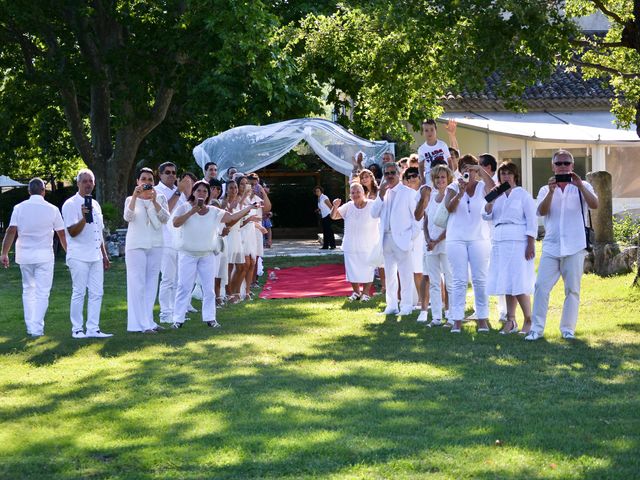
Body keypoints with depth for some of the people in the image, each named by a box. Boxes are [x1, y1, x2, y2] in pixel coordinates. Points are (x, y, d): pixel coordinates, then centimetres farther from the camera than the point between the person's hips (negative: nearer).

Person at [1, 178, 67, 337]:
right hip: (44, 255, -2)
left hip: (24, 255, 2)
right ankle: (37, 328, -7)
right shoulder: (52, 209, -3)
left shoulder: (19, 208, -1)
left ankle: (30, 326, 16)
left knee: (28, 290, 16)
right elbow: (62, 234, 1)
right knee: (42, 293, 1)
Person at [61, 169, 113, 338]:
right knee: (79, 292, -4)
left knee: (97, 292, 4)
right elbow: (72, 232, -13)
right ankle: (77, 329, 2)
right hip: (79, 257, -7)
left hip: (95, 256, 7)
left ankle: (93, 328, 8)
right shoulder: (71, 204, -6)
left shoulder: (95, 204, 17)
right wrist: (84, 218, -29)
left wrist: (104, 255, 20)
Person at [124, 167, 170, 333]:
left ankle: (148, 321, 13)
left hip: (155, 245, 3)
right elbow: (128, 217, -16)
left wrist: (154, 201, -20)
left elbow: (165, 218, -7)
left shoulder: (160, 198, 8)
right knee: (137, 284, -7)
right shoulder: (131, 200, 3)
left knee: (151, 284, 7)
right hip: (136, 245, -3)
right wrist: (135, 196, -25)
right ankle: (141, 324, -9)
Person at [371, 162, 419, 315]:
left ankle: (406, 306, -4)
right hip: (386, 238, 6)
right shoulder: (383, 193, 15)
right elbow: (374, 214, 6)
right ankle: (391, 306, 14)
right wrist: (381, 196, -5)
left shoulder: (408, 193, -1)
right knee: (389, 275, 9)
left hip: (402, 238, -6)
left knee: (405, 274, -6)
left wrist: (412, 235, -10)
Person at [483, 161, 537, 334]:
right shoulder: (497, 195, 16)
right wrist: (491, 199, -5)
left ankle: (528, 321, -1)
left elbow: (532, 220, -4)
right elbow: (487, 216, 9)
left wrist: (531, 244, -11)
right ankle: (510, 321, 9)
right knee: (506, 283, 5)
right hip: (499, 241, 5)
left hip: (518, 241, -5)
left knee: (519, 284, -10)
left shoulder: (523, 194, 0)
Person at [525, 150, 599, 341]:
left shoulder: (582, 187, 7)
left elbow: (594, 205, -11)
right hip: (551, 247, 1)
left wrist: (580, 186, -23)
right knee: (541, 287, -6)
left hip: (574, 247, -1)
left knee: (572, 289, 2)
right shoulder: (546, 190, 12)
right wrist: (551, 191, -20)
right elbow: (541, 211, -6)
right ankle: (537, 328, -2)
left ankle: (568, 328, 9)